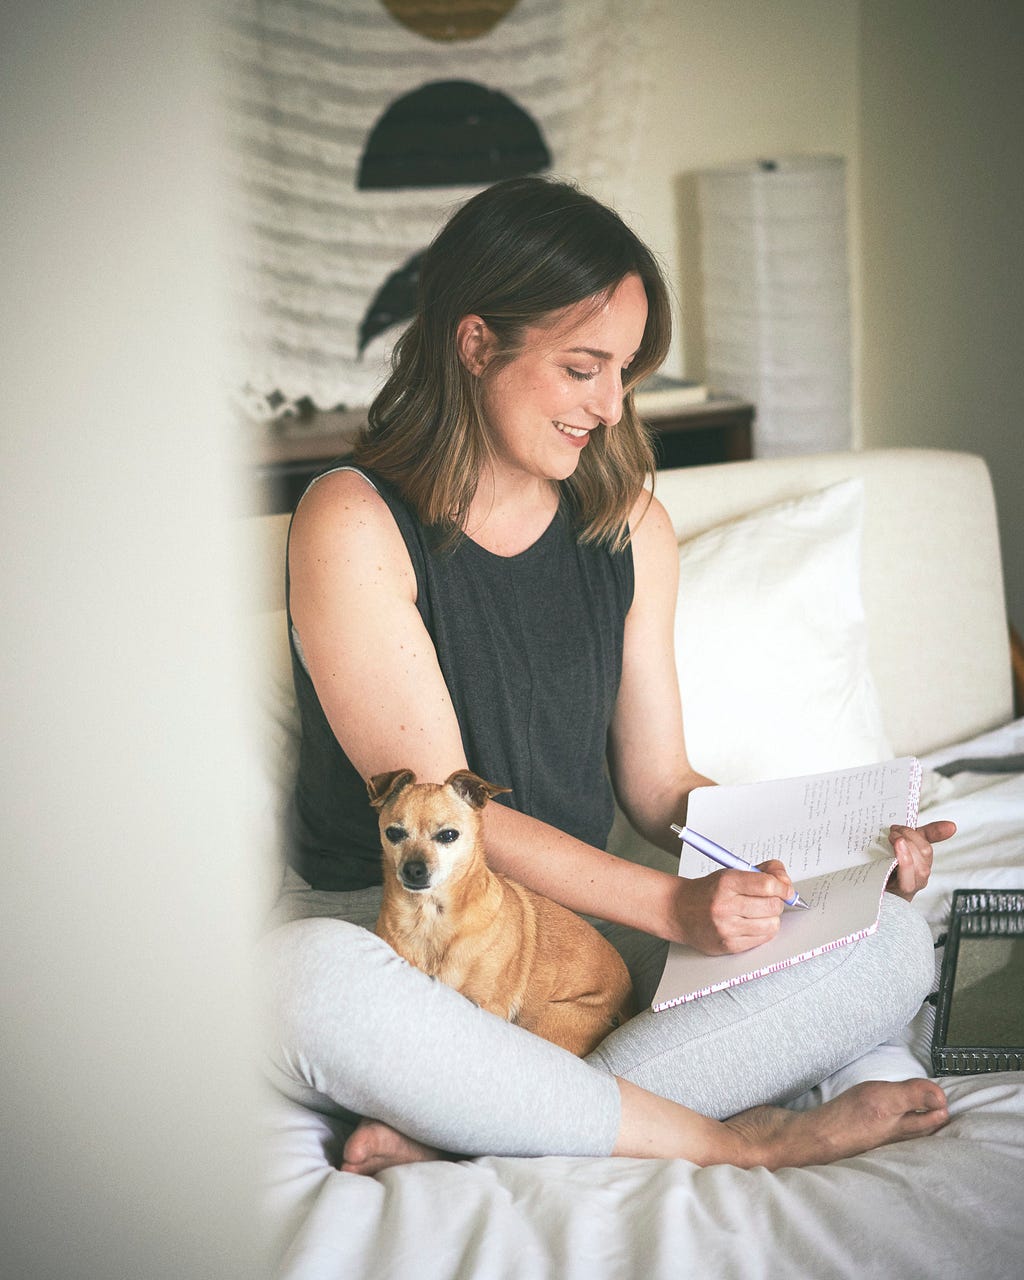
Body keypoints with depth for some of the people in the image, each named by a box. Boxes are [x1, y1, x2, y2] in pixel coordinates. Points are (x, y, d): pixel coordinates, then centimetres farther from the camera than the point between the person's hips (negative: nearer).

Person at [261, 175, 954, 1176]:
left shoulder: (632, 528, 7)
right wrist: (674, 905, -26)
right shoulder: (353, 524, -11)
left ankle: (446, 1133, -28)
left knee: (892, 945, -17)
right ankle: (739, 1140, -26)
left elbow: (659, 785, 10)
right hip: (385, 923, -5)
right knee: (315, 982, -41)